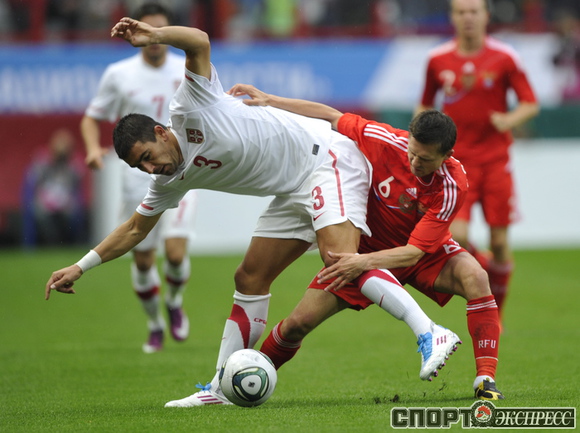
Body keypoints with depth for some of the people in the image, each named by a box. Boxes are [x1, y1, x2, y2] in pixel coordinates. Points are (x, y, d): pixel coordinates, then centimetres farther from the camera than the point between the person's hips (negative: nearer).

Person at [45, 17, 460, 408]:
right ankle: (222, 388, 13)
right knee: (249, 281, 7)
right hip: (294, 194, 9)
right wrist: (80, 267, 18)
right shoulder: (172, 179, 8)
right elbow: (135, 229, 21)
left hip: (325, 157, -9)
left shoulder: (189, 110, -14)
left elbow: (199, 41, -25)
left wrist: (152, 36, -42)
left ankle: (432, 335, -33)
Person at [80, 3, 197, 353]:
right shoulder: (119, 75, -1)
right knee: (143, 259, 4)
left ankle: (175, 302, 17)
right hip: (139, 177, 1)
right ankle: (155, 325, 29)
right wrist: (93, 147, -11)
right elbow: (92, 117, 8)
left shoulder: (190, 72, 1)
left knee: (176, 252, -17)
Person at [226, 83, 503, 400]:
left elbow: (414, 253, -33)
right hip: (364, 252, 2)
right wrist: (269, 100, -15)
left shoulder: (452, 186, -31)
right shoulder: (385, 141, -26)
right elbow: (331, 117, -10)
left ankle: (485, 380, -30)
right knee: (299, 323, -7)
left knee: (475, 277, -33)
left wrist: (365, 262, -49)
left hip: (425, 255, -1)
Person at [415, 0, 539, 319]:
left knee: (500, 242, 0)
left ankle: (494, 314, 19)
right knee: (456, 236, -16)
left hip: (495, 160, 0)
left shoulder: (504, 58, -2)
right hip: (456, 160, 0)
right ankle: (486, 267, 17)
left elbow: (530, 104, 1)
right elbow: (425, 105, 16)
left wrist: (509, 120, -18)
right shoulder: (438, 59, 3)